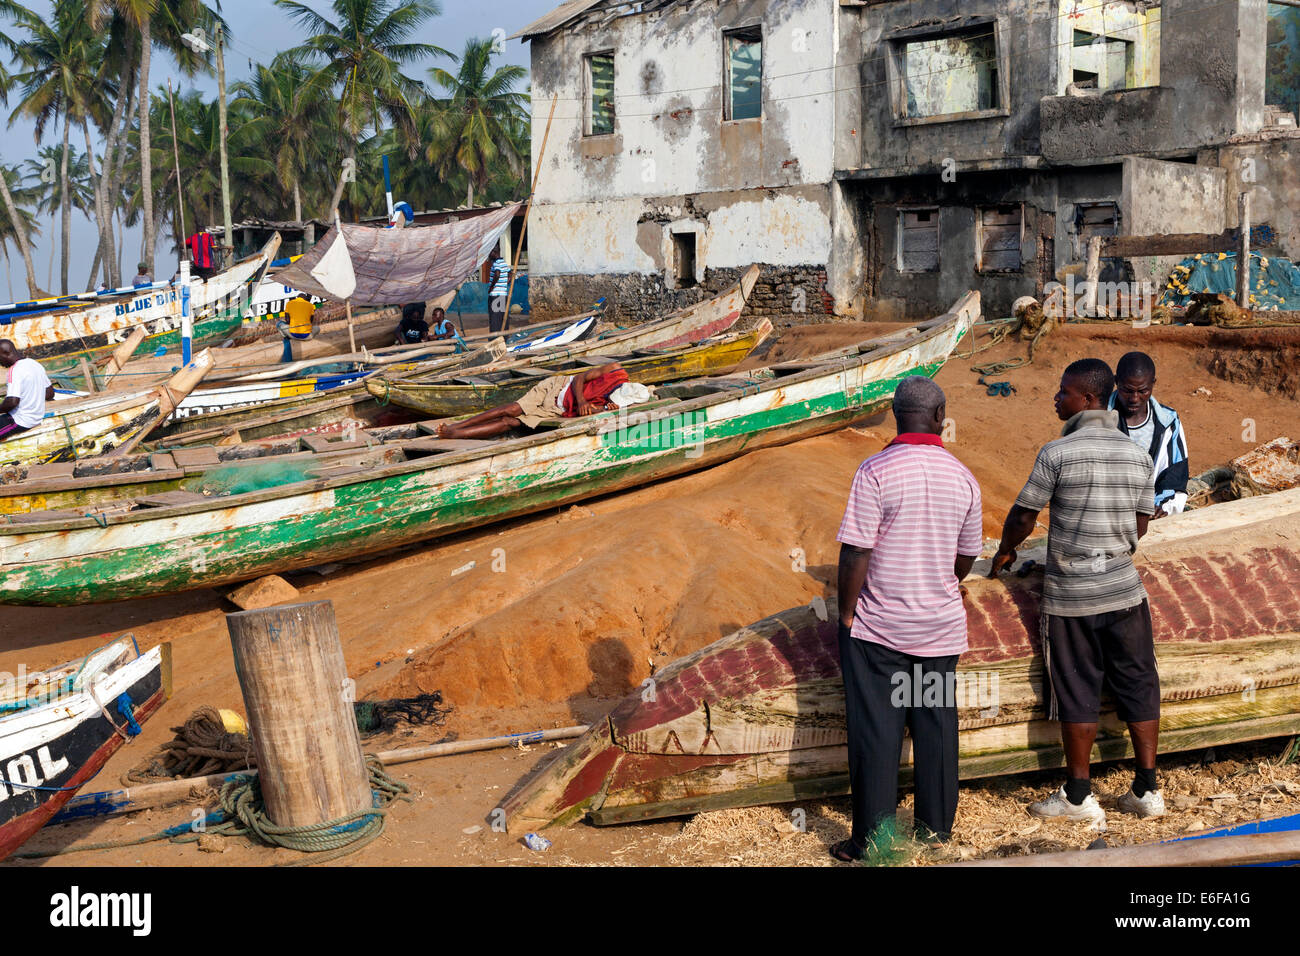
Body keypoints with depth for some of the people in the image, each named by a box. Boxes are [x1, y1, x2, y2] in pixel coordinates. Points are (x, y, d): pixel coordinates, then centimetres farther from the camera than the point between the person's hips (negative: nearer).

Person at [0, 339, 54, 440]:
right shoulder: (35, 364, 7)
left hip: (21, 422, -9)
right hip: (38, 417, 9)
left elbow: (12, 402, -27)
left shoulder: (14, 370, -20)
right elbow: (50, 394, 14)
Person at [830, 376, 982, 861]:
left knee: (876, 731, 3)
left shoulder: (876, 471, -15)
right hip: (942, 626, 4)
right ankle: (936, 825, 25)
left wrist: (846, 614, -5)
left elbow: (856, 552, -17)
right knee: (936, 725, 14)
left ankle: (872, 839, 8)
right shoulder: (963, 478, 0)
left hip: (879, 627, -4)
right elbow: (967, 556, 11)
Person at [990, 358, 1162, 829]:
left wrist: (1005, 550, 14)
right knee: (1138, 686, 11)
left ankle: (1079, 797, 12)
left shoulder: (1057, 453, -12)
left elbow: (1023, 516, -5)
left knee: (1077, 695, 3)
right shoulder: (1137, 455, 3)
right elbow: (1140, 525, 11)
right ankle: (1147, 790, 16)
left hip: (1070, 594, -4)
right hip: (1124, 587, 4)